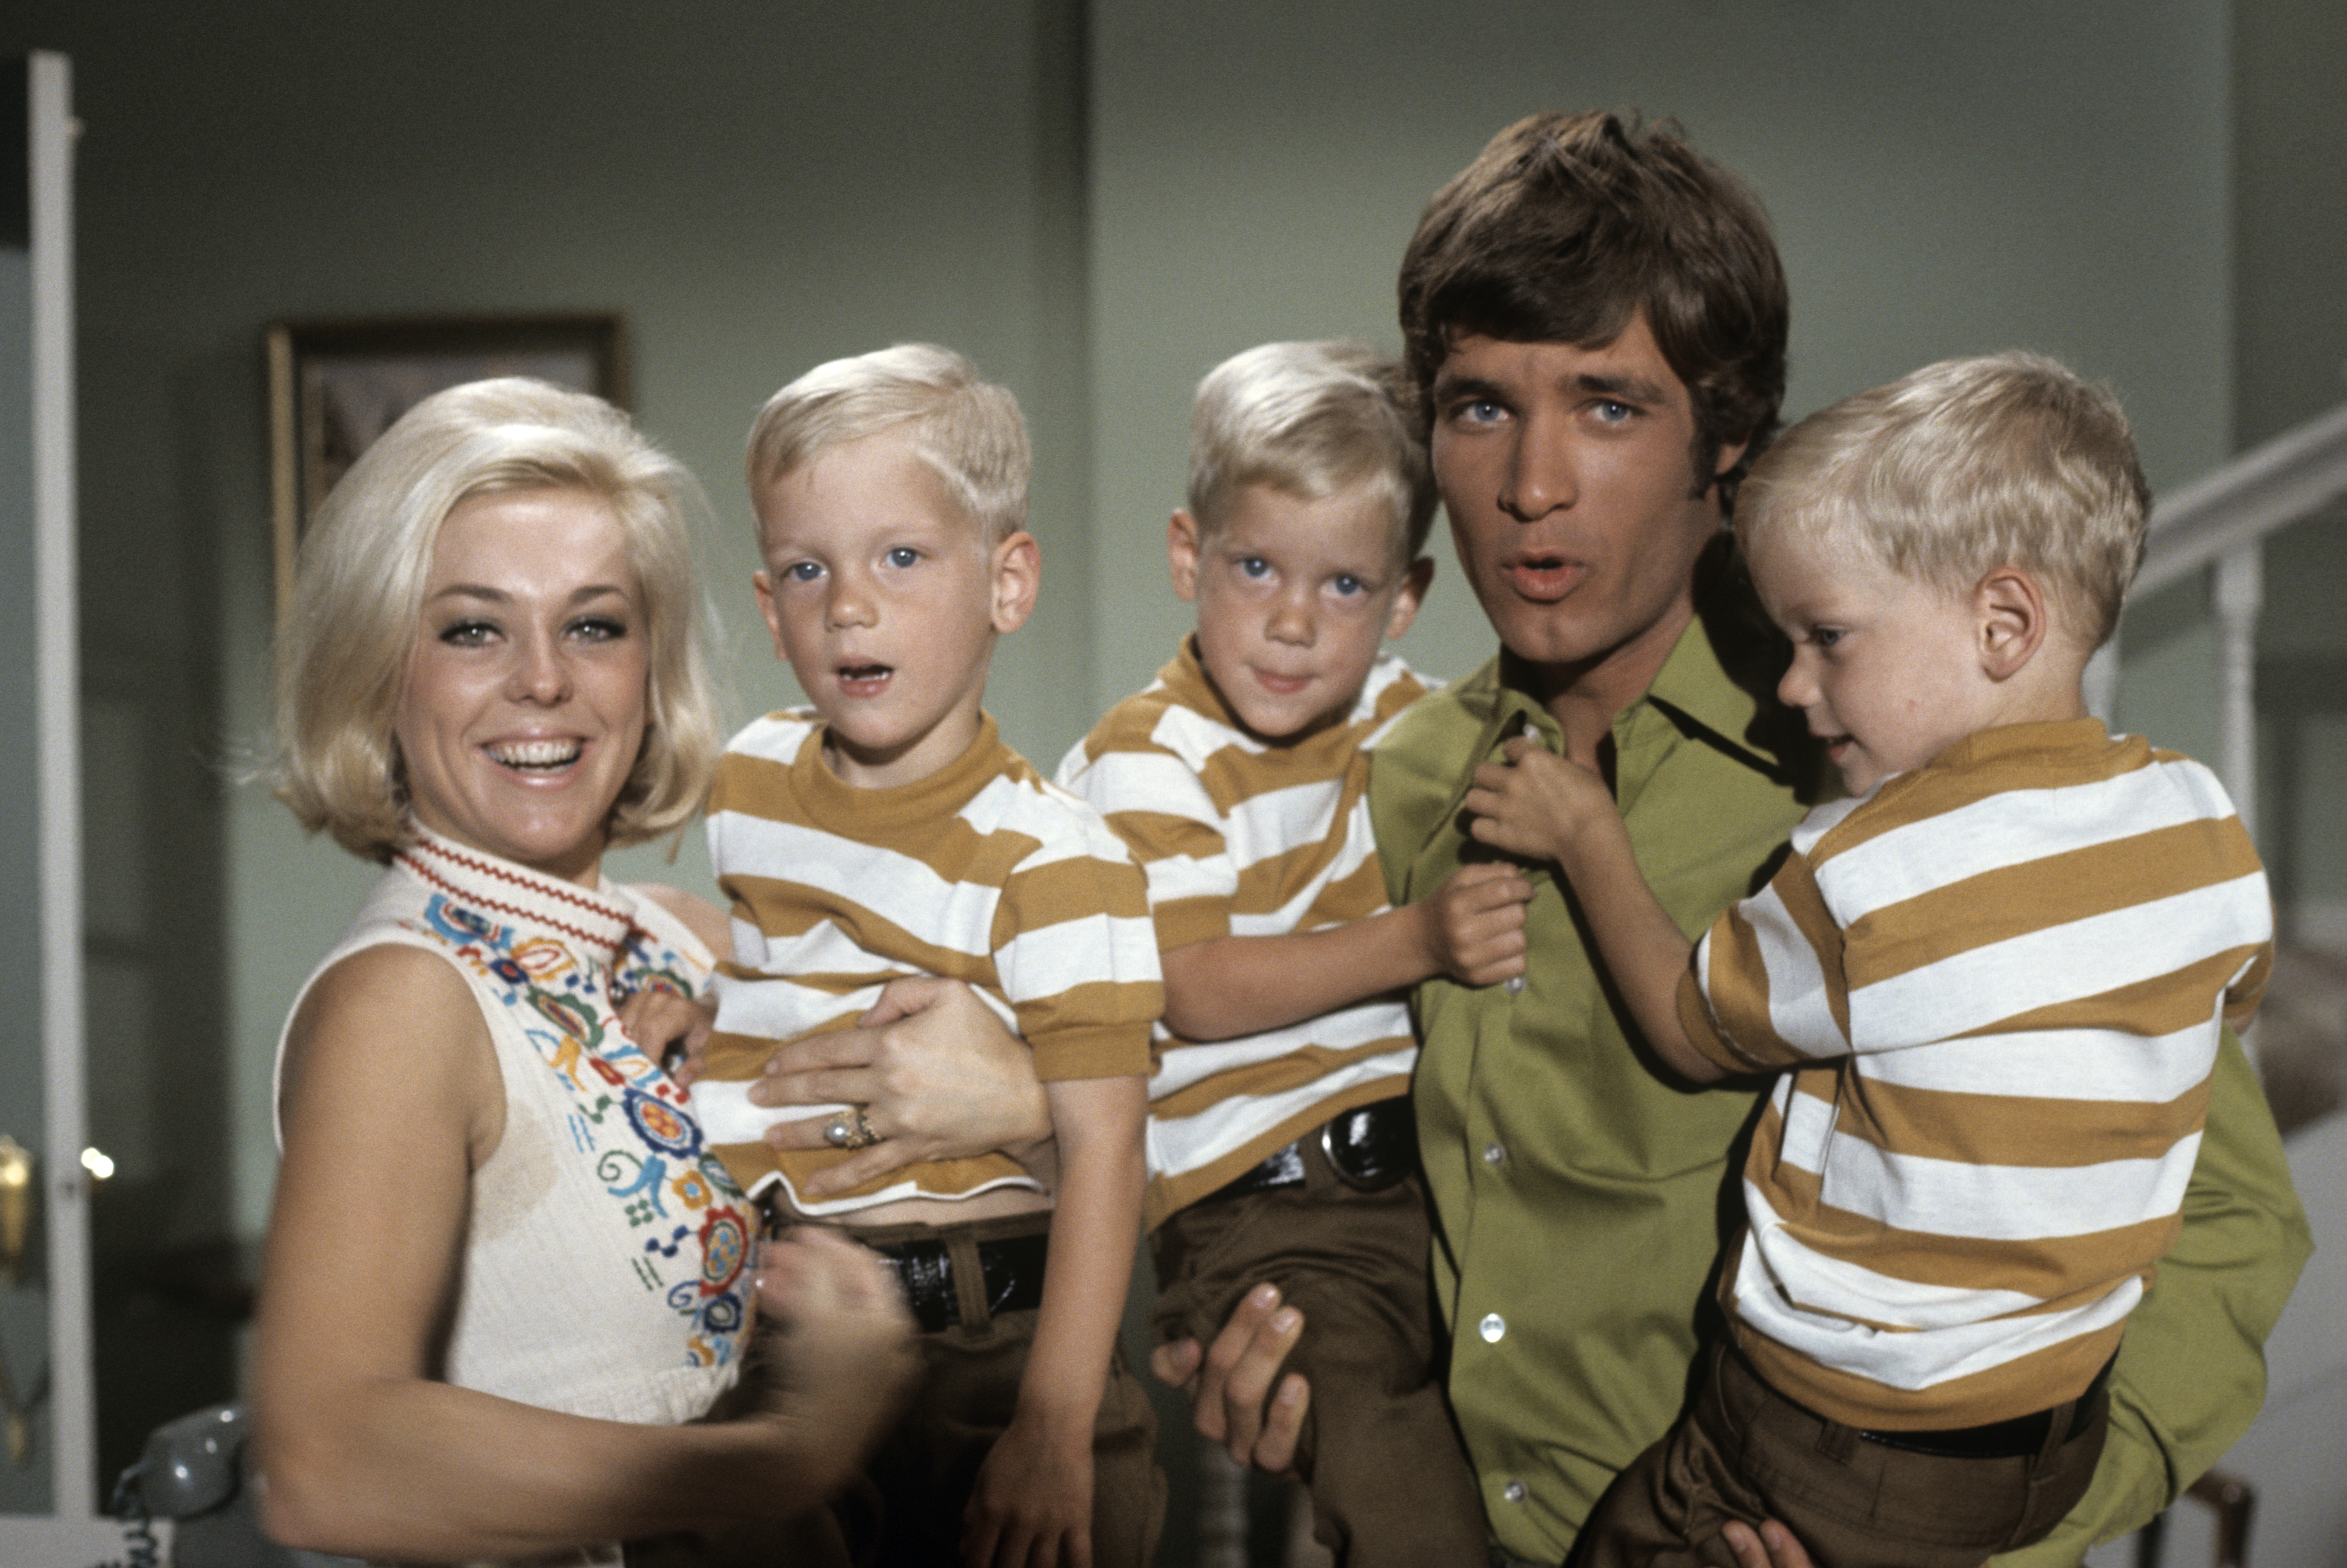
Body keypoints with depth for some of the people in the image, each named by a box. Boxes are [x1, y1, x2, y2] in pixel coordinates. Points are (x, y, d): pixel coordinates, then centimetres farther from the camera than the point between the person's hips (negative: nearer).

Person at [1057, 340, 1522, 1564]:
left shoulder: (1401, 718, 13)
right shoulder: (1146, 761, -3)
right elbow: (1198, 992, -13)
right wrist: (1414, 943, -20)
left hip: (1446, 1165, 6)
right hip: (1261, 1202, -5)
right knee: (1384, 1469, -27)